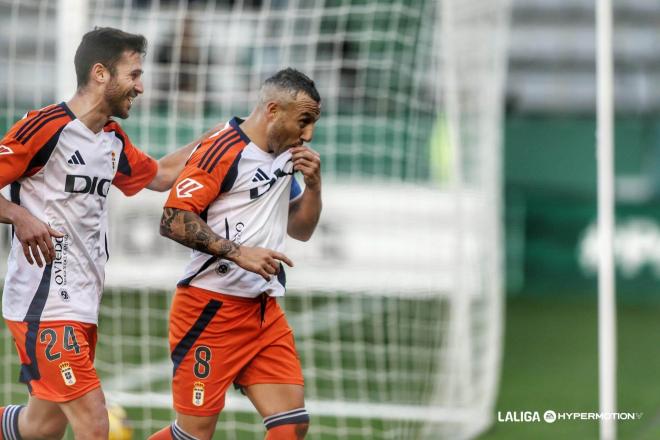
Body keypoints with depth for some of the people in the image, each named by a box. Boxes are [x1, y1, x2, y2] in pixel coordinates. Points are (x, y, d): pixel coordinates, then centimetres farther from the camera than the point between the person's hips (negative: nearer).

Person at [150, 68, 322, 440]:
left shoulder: (286, 155, 14)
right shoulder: (223, 150, -13)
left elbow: (301, 230, 24)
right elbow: (173, 220, -18)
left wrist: (313, 185, 6)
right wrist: (238, 252, -23)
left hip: (264, 309, 8)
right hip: (211, 308, -8)